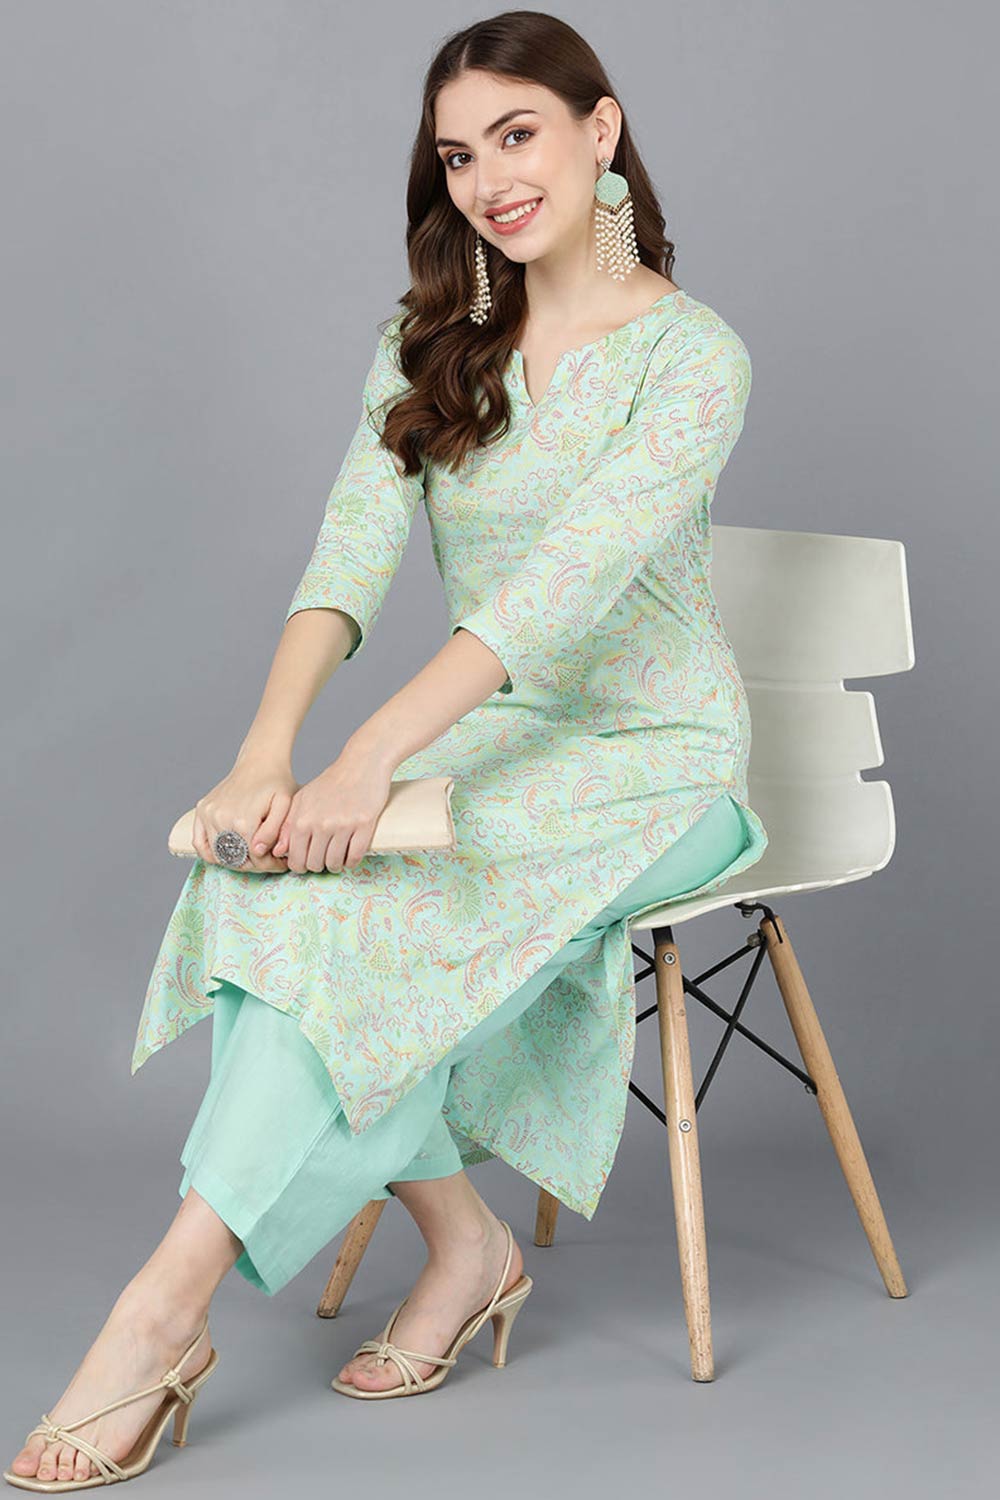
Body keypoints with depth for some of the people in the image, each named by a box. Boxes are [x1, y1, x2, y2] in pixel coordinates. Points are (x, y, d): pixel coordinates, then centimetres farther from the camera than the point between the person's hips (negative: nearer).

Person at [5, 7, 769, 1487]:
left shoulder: (690, 354, -11)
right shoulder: (428, 350, 8)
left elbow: (570, 577, -25)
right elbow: (350, 557, -7)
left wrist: (373, 759, -36)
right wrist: (268, 753, -25)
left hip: (655, 758, -5)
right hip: (489, 736, 5)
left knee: (361, 890, -30)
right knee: (274, 865, -25)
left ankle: (171, 1304, -26)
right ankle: (461, 1241, -15)